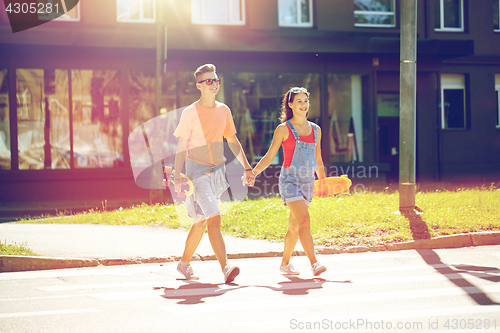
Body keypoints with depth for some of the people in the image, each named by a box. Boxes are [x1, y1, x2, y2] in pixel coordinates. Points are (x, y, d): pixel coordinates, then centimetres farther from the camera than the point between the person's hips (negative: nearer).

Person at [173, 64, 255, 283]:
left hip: (218, 170, 6)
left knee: (201, 220, 13)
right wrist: (177, 177, -10)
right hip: (197, 170, -6)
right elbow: (181, 147, -5)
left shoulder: (223, 110, 8)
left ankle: (184, 263, 28)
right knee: (214, 219, -18)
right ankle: (225, 268, -24)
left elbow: (233, 141, 17)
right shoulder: (190, 113, -7)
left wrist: (247, 168, 13)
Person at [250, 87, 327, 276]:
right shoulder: (284, 129, -2)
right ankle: (314, 264, -24)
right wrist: (253, 172, -11)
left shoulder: (316, 130, 12)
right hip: (289, 180, -5)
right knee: (304, 221, -19)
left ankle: (285, 263, 23)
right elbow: (270, 156, 0)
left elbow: (318, 161, 20)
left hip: (308, 182, 5)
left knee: (295, 226, 10)